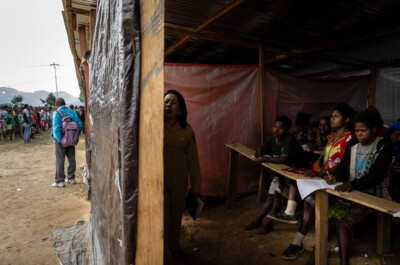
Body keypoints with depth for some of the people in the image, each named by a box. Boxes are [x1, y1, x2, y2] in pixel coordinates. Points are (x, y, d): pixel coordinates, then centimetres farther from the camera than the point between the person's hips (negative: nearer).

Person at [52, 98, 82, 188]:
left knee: (60, 160, 3)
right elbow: (79, 125, 0)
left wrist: (60, 140, -17)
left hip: (60, 140, -4)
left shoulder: (56, 113, -10)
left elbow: (56, 128, -20)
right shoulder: (73, 112, 4)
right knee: (71, 159, 13)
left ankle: (60, 181, 7)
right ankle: (71, 178, 23)